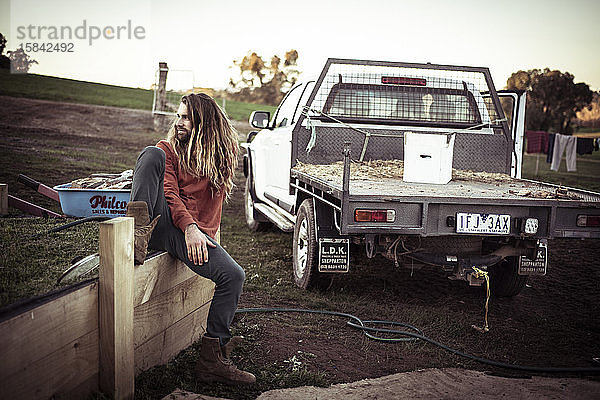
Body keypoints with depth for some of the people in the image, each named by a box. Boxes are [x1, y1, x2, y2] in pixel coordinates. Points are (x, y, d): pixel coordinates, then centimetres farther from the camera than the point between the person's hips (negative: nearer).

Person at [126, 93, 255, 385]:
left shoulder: (220, 156, 19)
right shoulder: (168, 149, 14)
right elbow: (170, 194, -3)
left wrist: (201, 233, -1)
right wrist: (189, 227, -20)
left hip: (195, 232, 1)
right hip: (162, 218, -1)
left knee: (233, 276, -24)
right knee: (152, 153, -22)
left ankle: (212, 360, -16)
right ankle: (138, 228, -41)